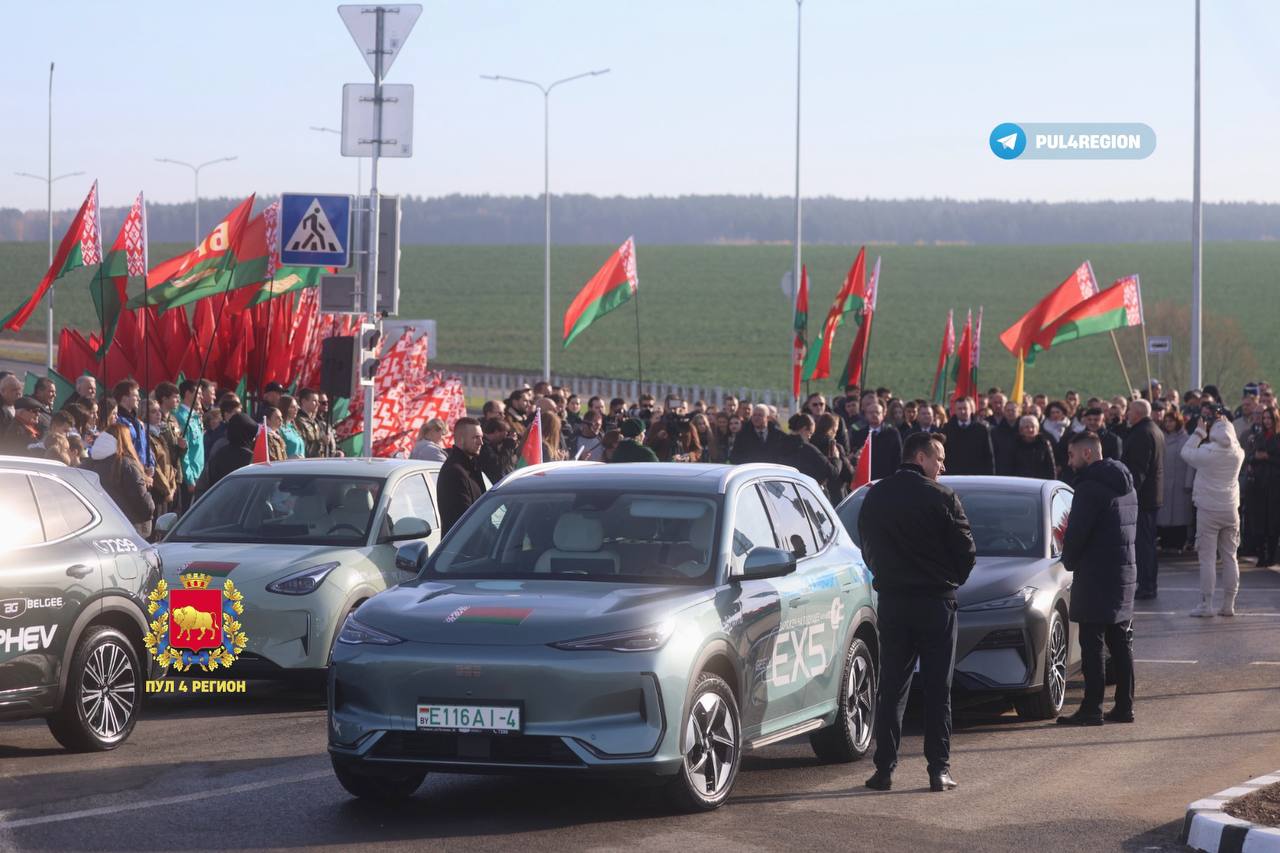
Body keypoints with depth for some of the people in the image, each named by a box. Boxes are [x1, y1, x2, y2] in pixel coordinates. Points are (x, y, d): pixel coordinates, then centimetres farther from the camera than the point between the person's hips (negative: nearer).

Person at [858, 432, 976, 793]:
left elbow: (868, 550, 10)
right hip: (936, 600, -4)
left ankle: (885, 767, 3)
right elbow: (966, 550, -7)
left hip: (891, 600, 4)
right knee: (938, 688, 2)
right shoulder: (940, 498, -10)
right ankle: (939, 768, 0)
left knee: (891, 686, 7)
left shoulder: (875, 497, 4)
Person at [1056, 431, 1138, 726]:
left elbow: (1077, 533, -19)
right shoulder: (1126, 486, 14)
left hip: (1095, 578, -9)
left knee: (1092, 645, -6)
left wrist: (1069, 560, 0)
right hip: (1126, 573, 9)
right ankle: (1124, 706, 14)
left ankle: (1092, 709, -6)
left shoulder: (1090, 488, -15)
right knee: (1121, 644, 12)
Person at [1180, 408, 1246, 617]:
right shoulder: (1238, 453, -4)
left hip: (1208, 511, -4)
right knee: (1230, 557, 9)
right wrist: (1225, 423, 11)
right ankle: (1229, 605, 11)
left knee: (1207, 558, -1)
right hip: (1231, 510, 4)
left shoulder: (1206, 452, -15)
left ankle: (1206, 604, -3)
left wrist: (1199, 432, 4)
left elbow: (1186, 452, 1)